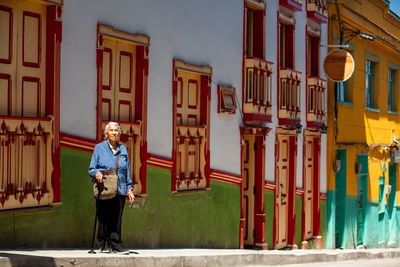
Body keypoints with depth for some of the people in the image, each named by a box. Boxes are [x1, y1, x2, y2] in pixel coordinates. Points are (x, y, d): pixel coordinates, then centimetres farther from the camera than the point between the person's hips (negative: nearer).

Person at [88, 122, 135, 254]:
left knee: (117, 219, -2)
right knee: (104, 218, -2)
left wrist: (129, 189, 12)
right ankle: (104, 245, 5)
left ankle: (116, 245, 1)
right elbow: (91, 169, 5)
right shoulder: (99, 148, 7)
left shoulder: (123, 149, 15)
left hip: (120, 190, 2)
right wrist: (97, 173, -18)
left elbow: (127, 171, 19)